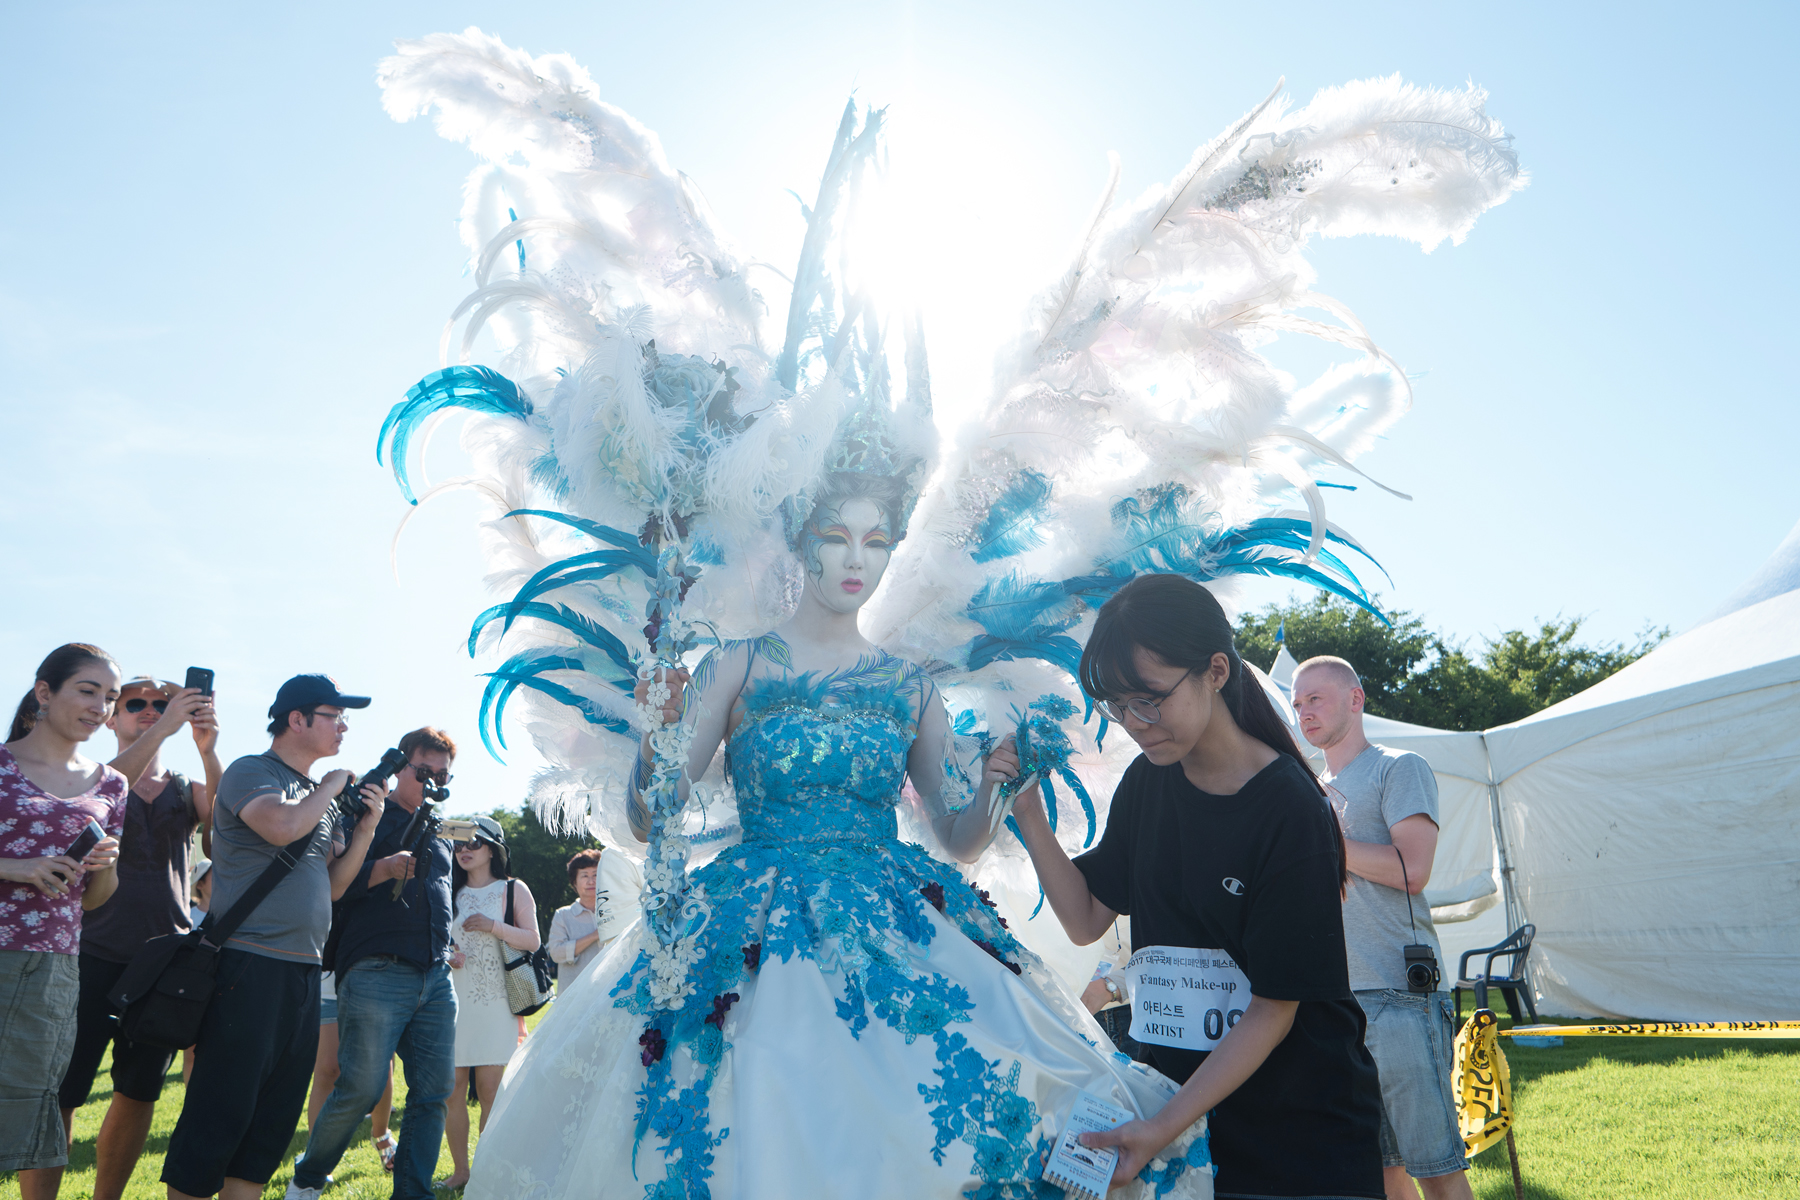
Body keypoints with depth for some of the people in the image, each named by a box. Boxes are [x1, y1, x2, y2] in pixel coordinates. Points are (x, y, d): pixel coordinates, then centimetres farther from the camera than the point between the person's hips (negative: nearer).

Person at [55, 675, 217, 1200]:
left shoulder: (188, 791, 12)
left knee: (139, 1094, 8)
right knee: (60, 1092, -6)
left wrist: (208, 751, -27)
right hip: (98, 955, -3)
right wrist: (163, 729, -29)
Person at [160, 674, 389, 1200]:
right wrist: (331, 786, -8)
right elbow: (282, 826, -25)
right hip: (250, 964, -8)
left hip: (304, 971, 8)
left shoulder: (320, 797, 18)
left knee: (274, 1119, 11)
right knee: (221, 1113, -5)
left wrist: (365, 830, 3)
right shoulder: (249, 773, -4)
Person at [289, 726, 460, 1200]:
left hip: (436, 978, 6)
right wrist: (383, 868, -19)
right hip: (376, 972, -6)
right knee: (361, 1086, -8)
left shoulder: (439, 834, 24)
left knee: (434, 1091, 1)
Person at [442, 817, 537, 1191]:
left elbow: (532, 940, -1)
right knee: (452, 1087, 0)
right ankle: (460, 1169, 12)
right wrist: (444, 954, 0)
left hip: (495, 1002, -3)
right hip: (453, 1000, 3)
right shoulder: (451, 893, 16)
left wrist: (493, 926, -15)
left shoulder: (514, 890, 6)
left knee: (489, 1089, -6)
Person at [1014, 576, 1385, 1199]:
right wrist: (1028, 813, -9)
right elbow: (1086, 919, 3)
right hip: (1179, 1096, 5)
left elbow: (1275, 1008, -20)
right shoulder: (1147, 781, -1)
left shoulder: (1290, 811, -22)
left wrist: (1164, 1126, -25)